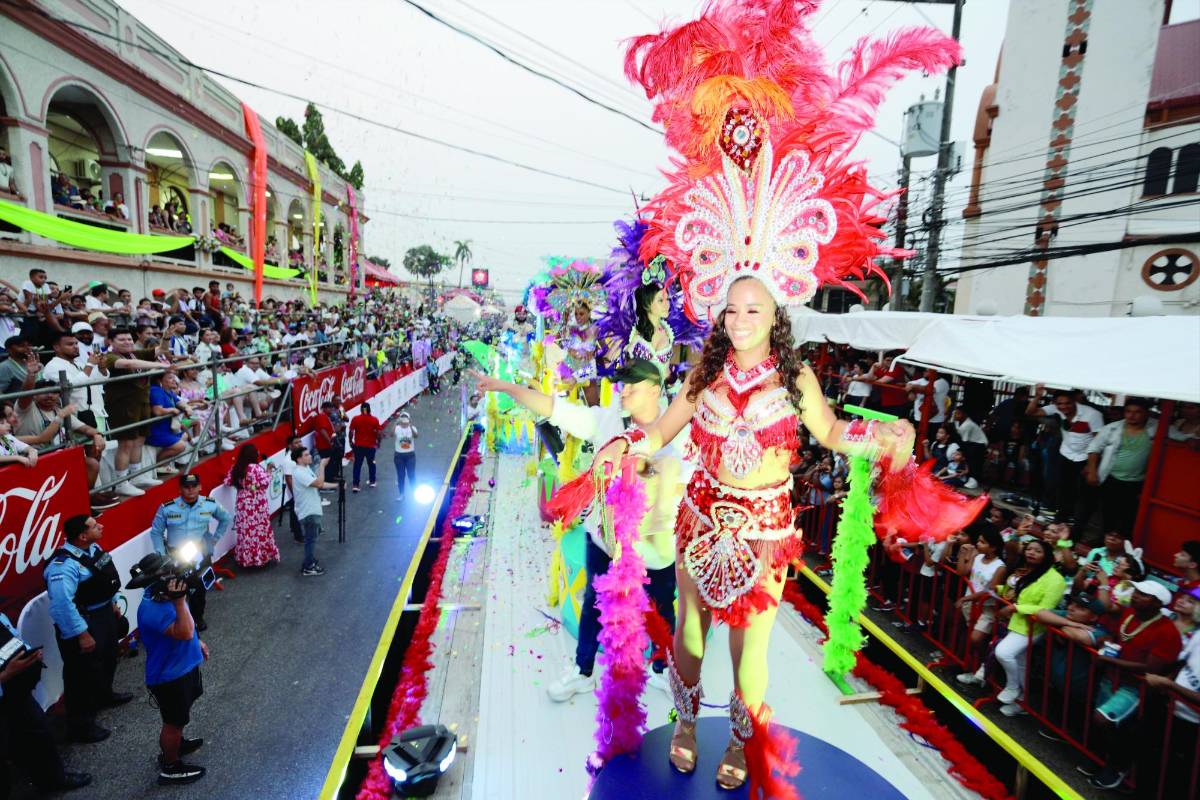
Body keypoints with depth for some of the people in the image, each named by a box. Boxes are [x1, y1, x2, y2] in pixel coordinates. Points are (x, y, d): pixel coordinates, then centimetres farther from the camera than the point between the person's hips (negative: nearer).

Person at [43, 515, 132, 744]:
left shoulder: (93, 548, -1)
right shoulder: (65, 565, -31)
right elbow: (62, 604, -32)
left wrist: (112, 604, 20)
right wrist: (82, 634, -27)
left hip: (104, 614, 10)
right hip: (84, 622, -10)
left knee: (108, 659, 29)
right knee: (84, 673, 4)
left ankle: (104, 695, 54)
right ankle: (80, 726, 22)